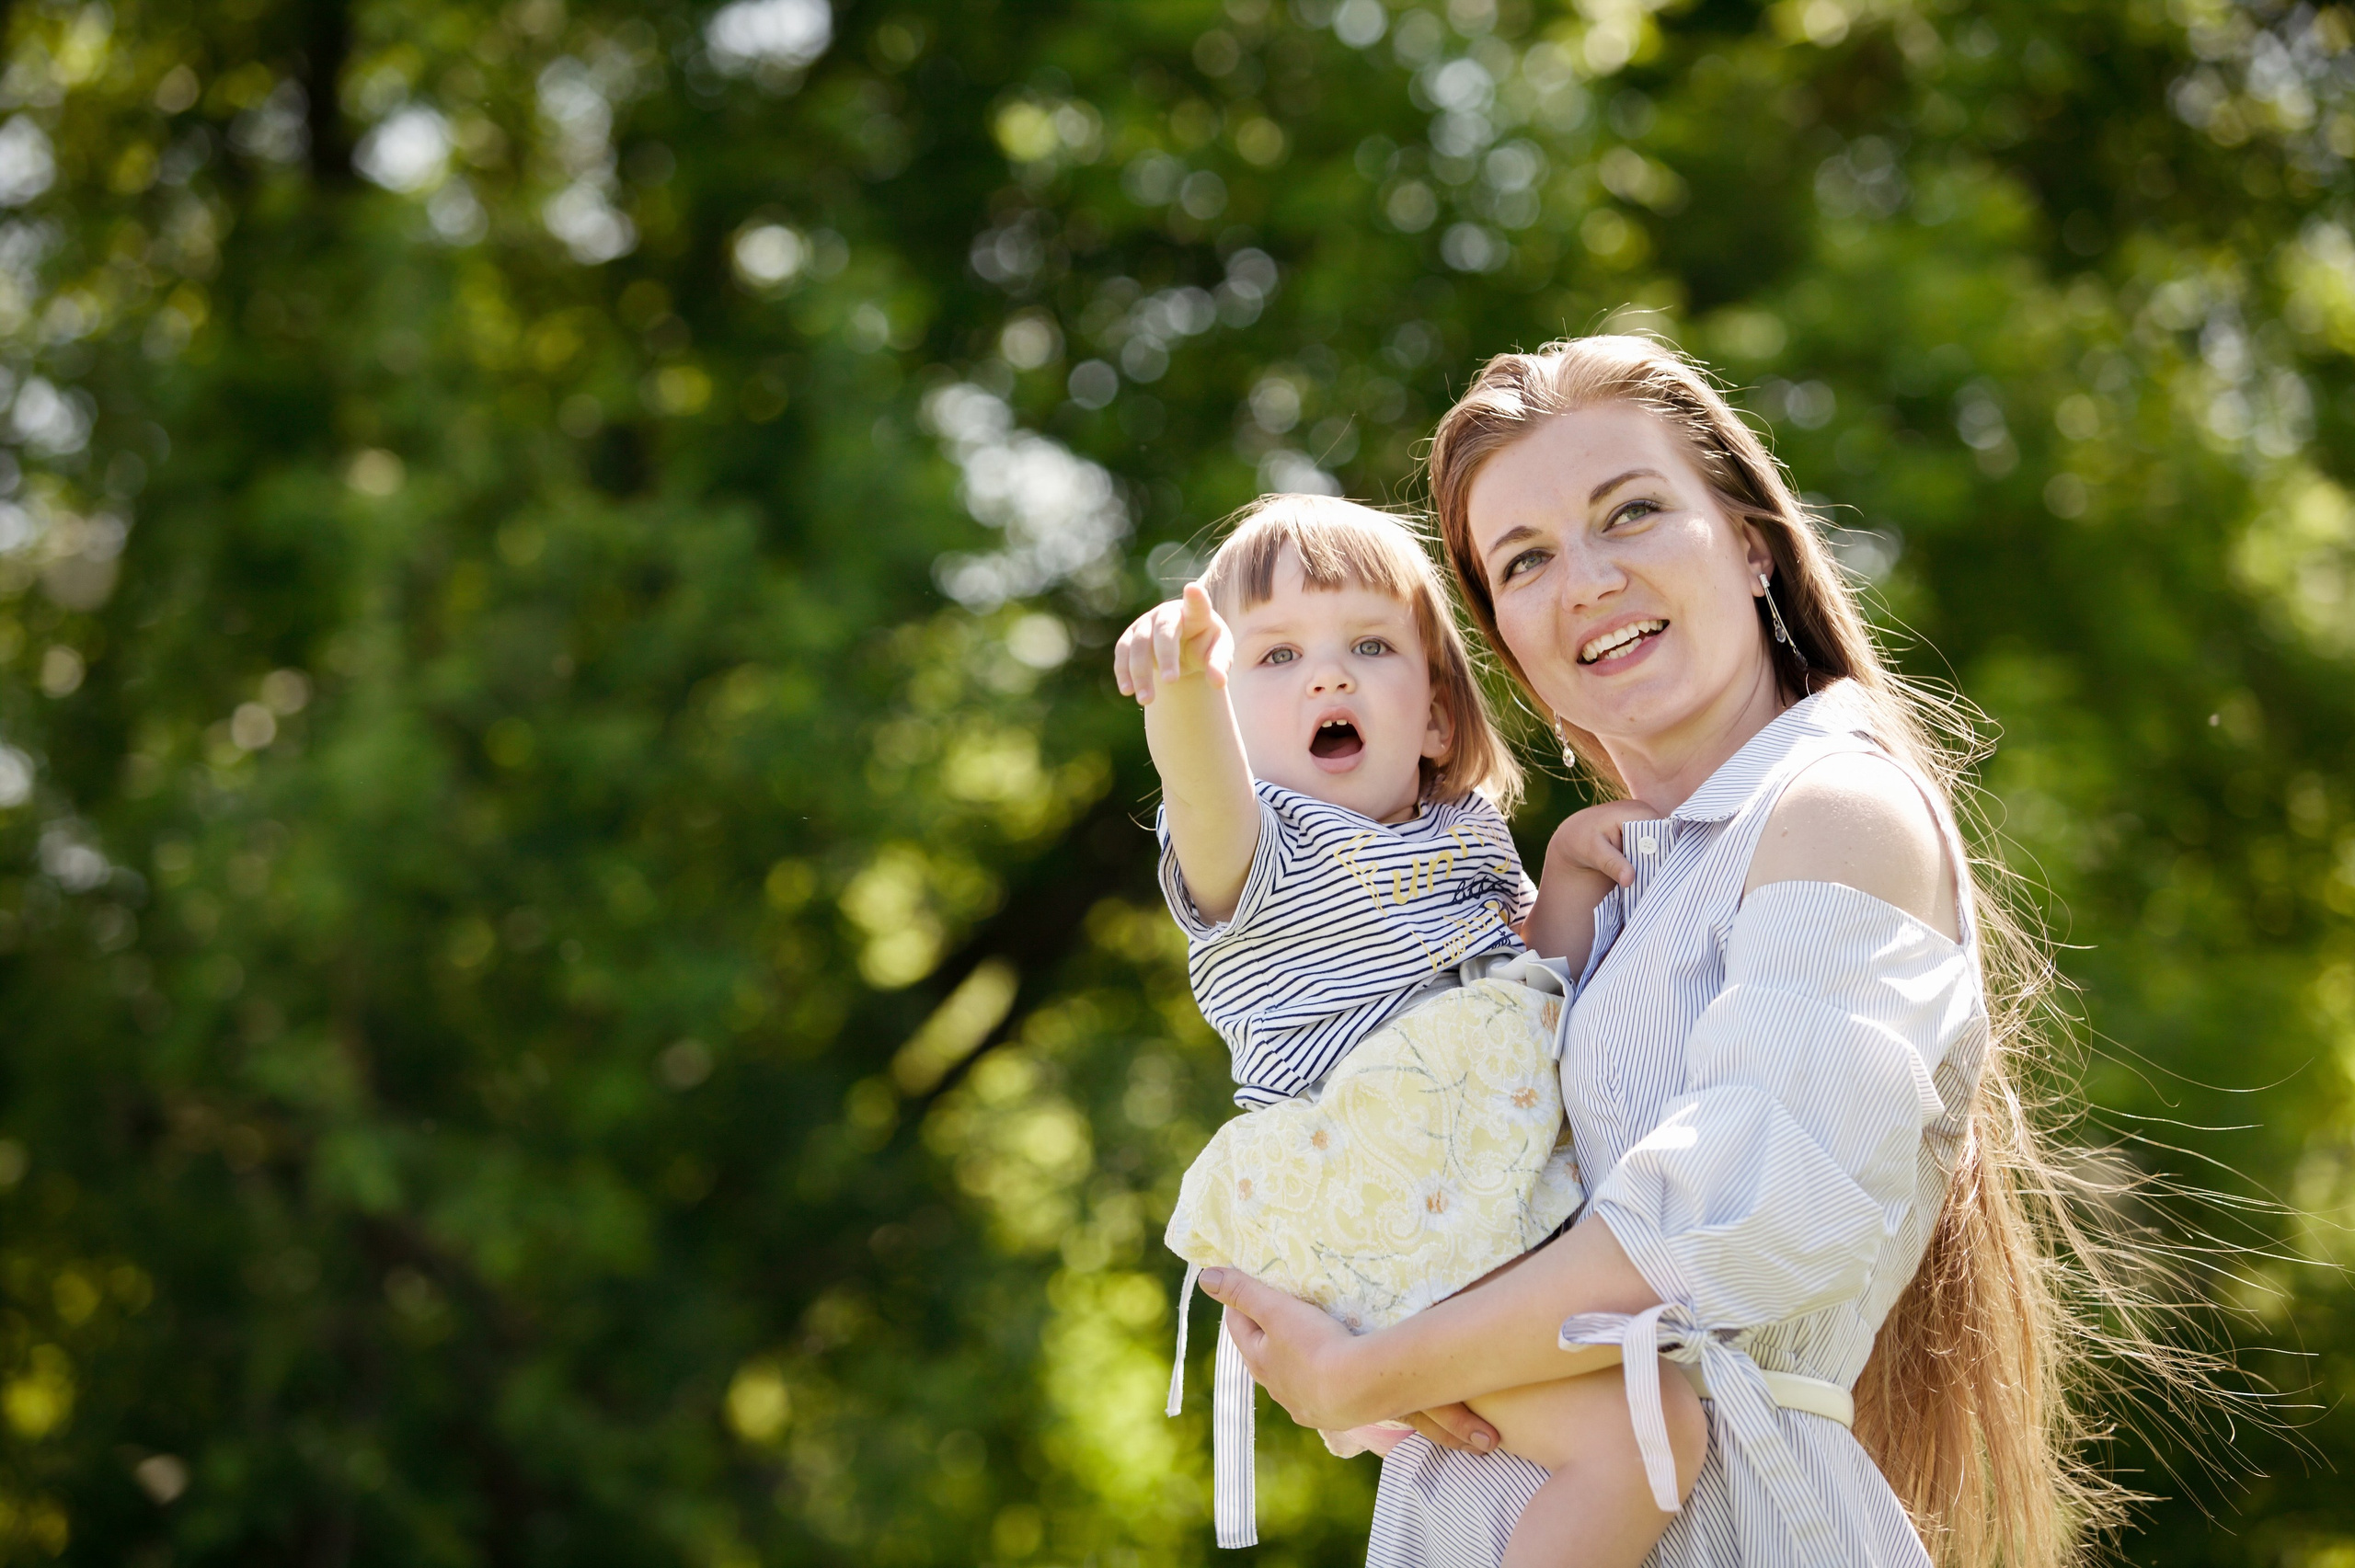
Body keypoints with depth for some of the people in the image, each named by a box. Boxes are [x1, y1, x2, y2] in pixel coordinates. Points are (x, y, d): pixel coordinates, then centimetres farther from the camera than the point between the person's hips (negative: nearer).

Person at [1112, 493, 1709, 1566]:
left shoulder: (1464, 835, 19)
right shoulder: (1258, 845, -4)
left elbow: (1536, 971, 25)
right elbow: (1209, 804, -27)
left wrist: (1572, 869, 6)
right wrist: (1191, 695, -50)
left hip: (1522, 1213, 8)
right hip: (1397, 1240, -8)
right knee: (1641, 1435, -19)